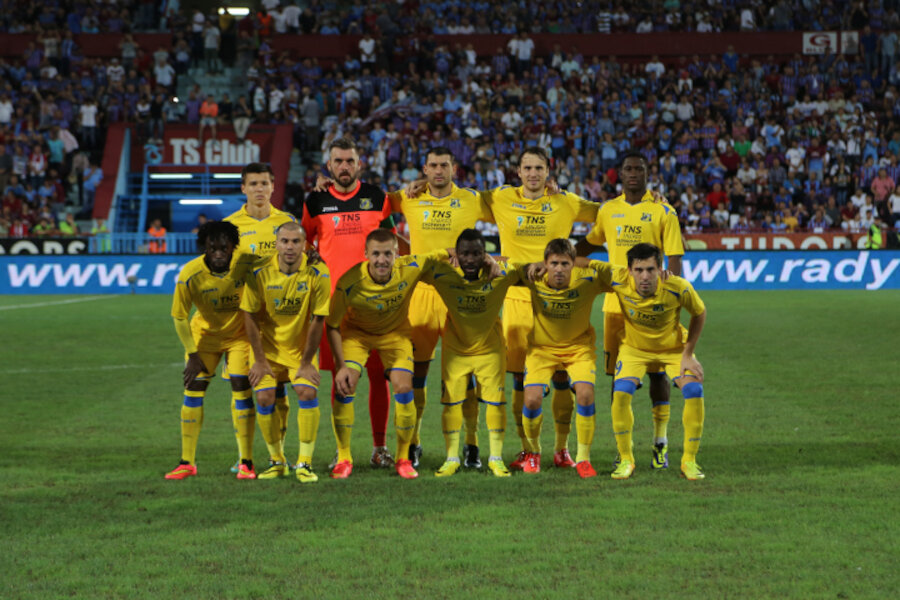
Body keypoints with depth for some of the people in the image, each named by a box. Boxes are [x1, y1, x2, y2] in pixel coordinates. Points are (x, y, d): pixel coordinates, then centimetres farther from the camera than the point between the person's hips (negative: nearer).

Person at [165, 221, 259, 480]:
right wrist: (192, 354, -15)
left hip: (240, 333, 0)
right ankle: (187, 463, 5)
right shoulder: (190, 274, -26)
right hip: (205, 334, 0)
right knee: (193, 389, -4)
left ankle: (246, 463, -1)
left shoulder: (248, 264, -25)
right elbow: (179, 317, -15)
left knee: (241, 388, -9)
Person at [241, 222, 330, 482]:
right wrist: (259, 360, -6)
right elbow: (250, 316, -8)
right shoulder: (260, 272, -16)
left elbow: (317, 319, -11)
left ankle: (304, 463, -7)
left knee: (307, 393, -18)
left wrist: (307, 362, -9)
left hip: (301, 347, -1)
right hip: (268, 345, 1)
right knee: (264, 398, -11)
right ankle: (277, 461, 10)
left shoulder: (317, 273, -18)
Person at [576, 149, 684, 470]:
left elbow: (674, 258, -4)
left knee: (657, 370, 0)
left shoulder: (662, 211, -1)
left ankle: (660, 442, 8)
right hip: (616, 302, 3)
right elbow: (589, 243, 27)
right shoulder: (608, 210, 10)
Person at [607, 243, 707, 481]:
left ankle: (689, 460, -3)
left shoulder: (678, 288, -31)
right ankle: (626, 460, -4)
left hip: (673, 348, 0)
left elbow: (699, 314, -11)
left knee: (694, 391, -20)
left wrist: (688, 354, -12)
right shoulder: (619, 282, -29)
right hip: (634, 347, 0)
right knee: (621, 392, -23)